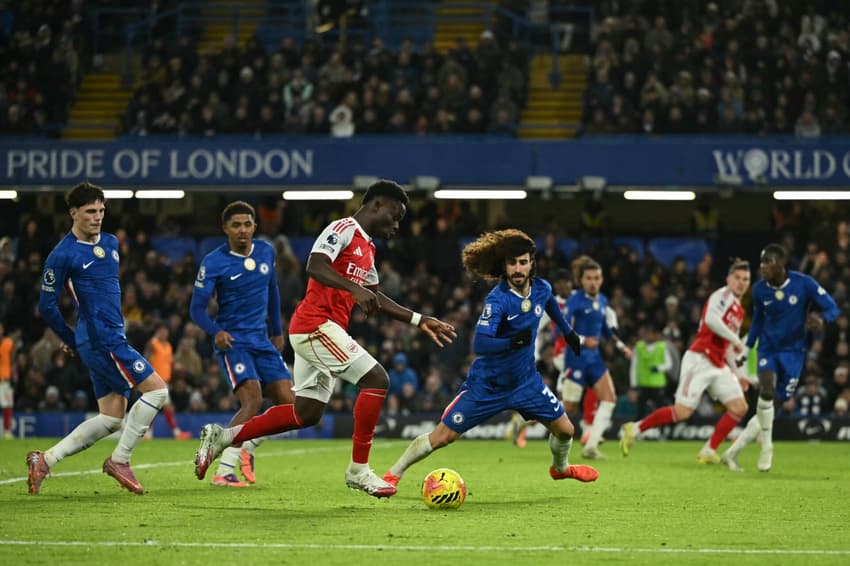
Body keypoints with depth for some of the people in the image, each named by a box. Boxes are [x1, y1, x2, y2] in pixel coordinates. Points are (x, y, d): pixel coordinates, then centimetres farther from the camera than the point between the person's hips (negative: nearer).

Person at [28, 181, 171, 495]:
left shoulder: (111, 243, 13)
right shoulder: (62, 255, -10)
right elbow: (47, 306, -6)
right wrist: (72, 340, 5)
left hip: (113, 337, 9)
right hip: (101, 340, -8)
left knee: (111, 417, 7)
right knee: (157, 389, -12)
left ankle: (45, 460, 10)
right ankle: (119, 460, -4)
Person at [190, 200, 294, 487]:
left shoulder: (266, 252, 6)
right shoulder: (213, 262, -10)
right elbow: (197, 308, -11)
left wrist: (278, 331, 24)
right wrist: (216, 332, -29)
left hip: (262, 341, 6)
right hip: (232, 341, -6)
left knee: (288, 403, -4)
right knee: (253, 401, -25)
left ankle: (248, 447, 18)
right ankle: (223, 472, -22)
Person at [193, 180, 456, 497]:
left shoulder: (367, 248, 21)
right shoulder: (343, 230, -8)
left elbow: (376, 299, 30)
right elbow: (315, 267, -24)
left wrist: (419, 321, 26)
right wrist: (355, 288, -34)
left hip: (315, 333, 10)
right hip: (316, 325, -10)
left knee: (306, 413, 11)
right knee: (377, 379, -14)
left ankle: (222, 437, 18)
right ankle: (358, 470, -9)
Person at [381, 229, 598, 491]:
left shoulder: (542, 288, -7)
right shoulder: (497, 299, -27)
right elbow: (479, 344, -36)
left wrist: (568, 331, 29)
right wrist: (512, 342, -52)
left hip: (525, 380, 5)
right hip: (487, 383, -5)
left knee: (565, 430, 6)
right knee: (442, 436, -7)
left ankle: (560, 468, 40)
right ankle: (394, 474, 13)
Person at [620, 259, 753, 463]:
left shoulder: (739, 310, 21)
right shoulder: (723, 295, -6)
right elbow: (711, 319, -26)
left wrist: (737, 373, 23)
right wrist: (736, 340, -20)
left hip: (718, 366, 9)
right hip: (700, 360, -9)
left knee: (739, 407, -2)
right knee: (683, 411, -14)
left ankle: (708, 452, 3)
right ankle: (634, 429, 1)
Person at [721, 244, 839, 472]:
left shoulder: (804, 284, -14)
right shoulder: (759, 289, -5)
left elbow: (832, 308, -9)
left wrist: (821, 319, -32)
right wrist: (746, 350, 14)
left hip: (793, 351, 0)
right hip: (768, 348, 1)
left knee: (775, 402, -1)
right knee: (766, 391, -26)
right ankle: (767, 446, -10)